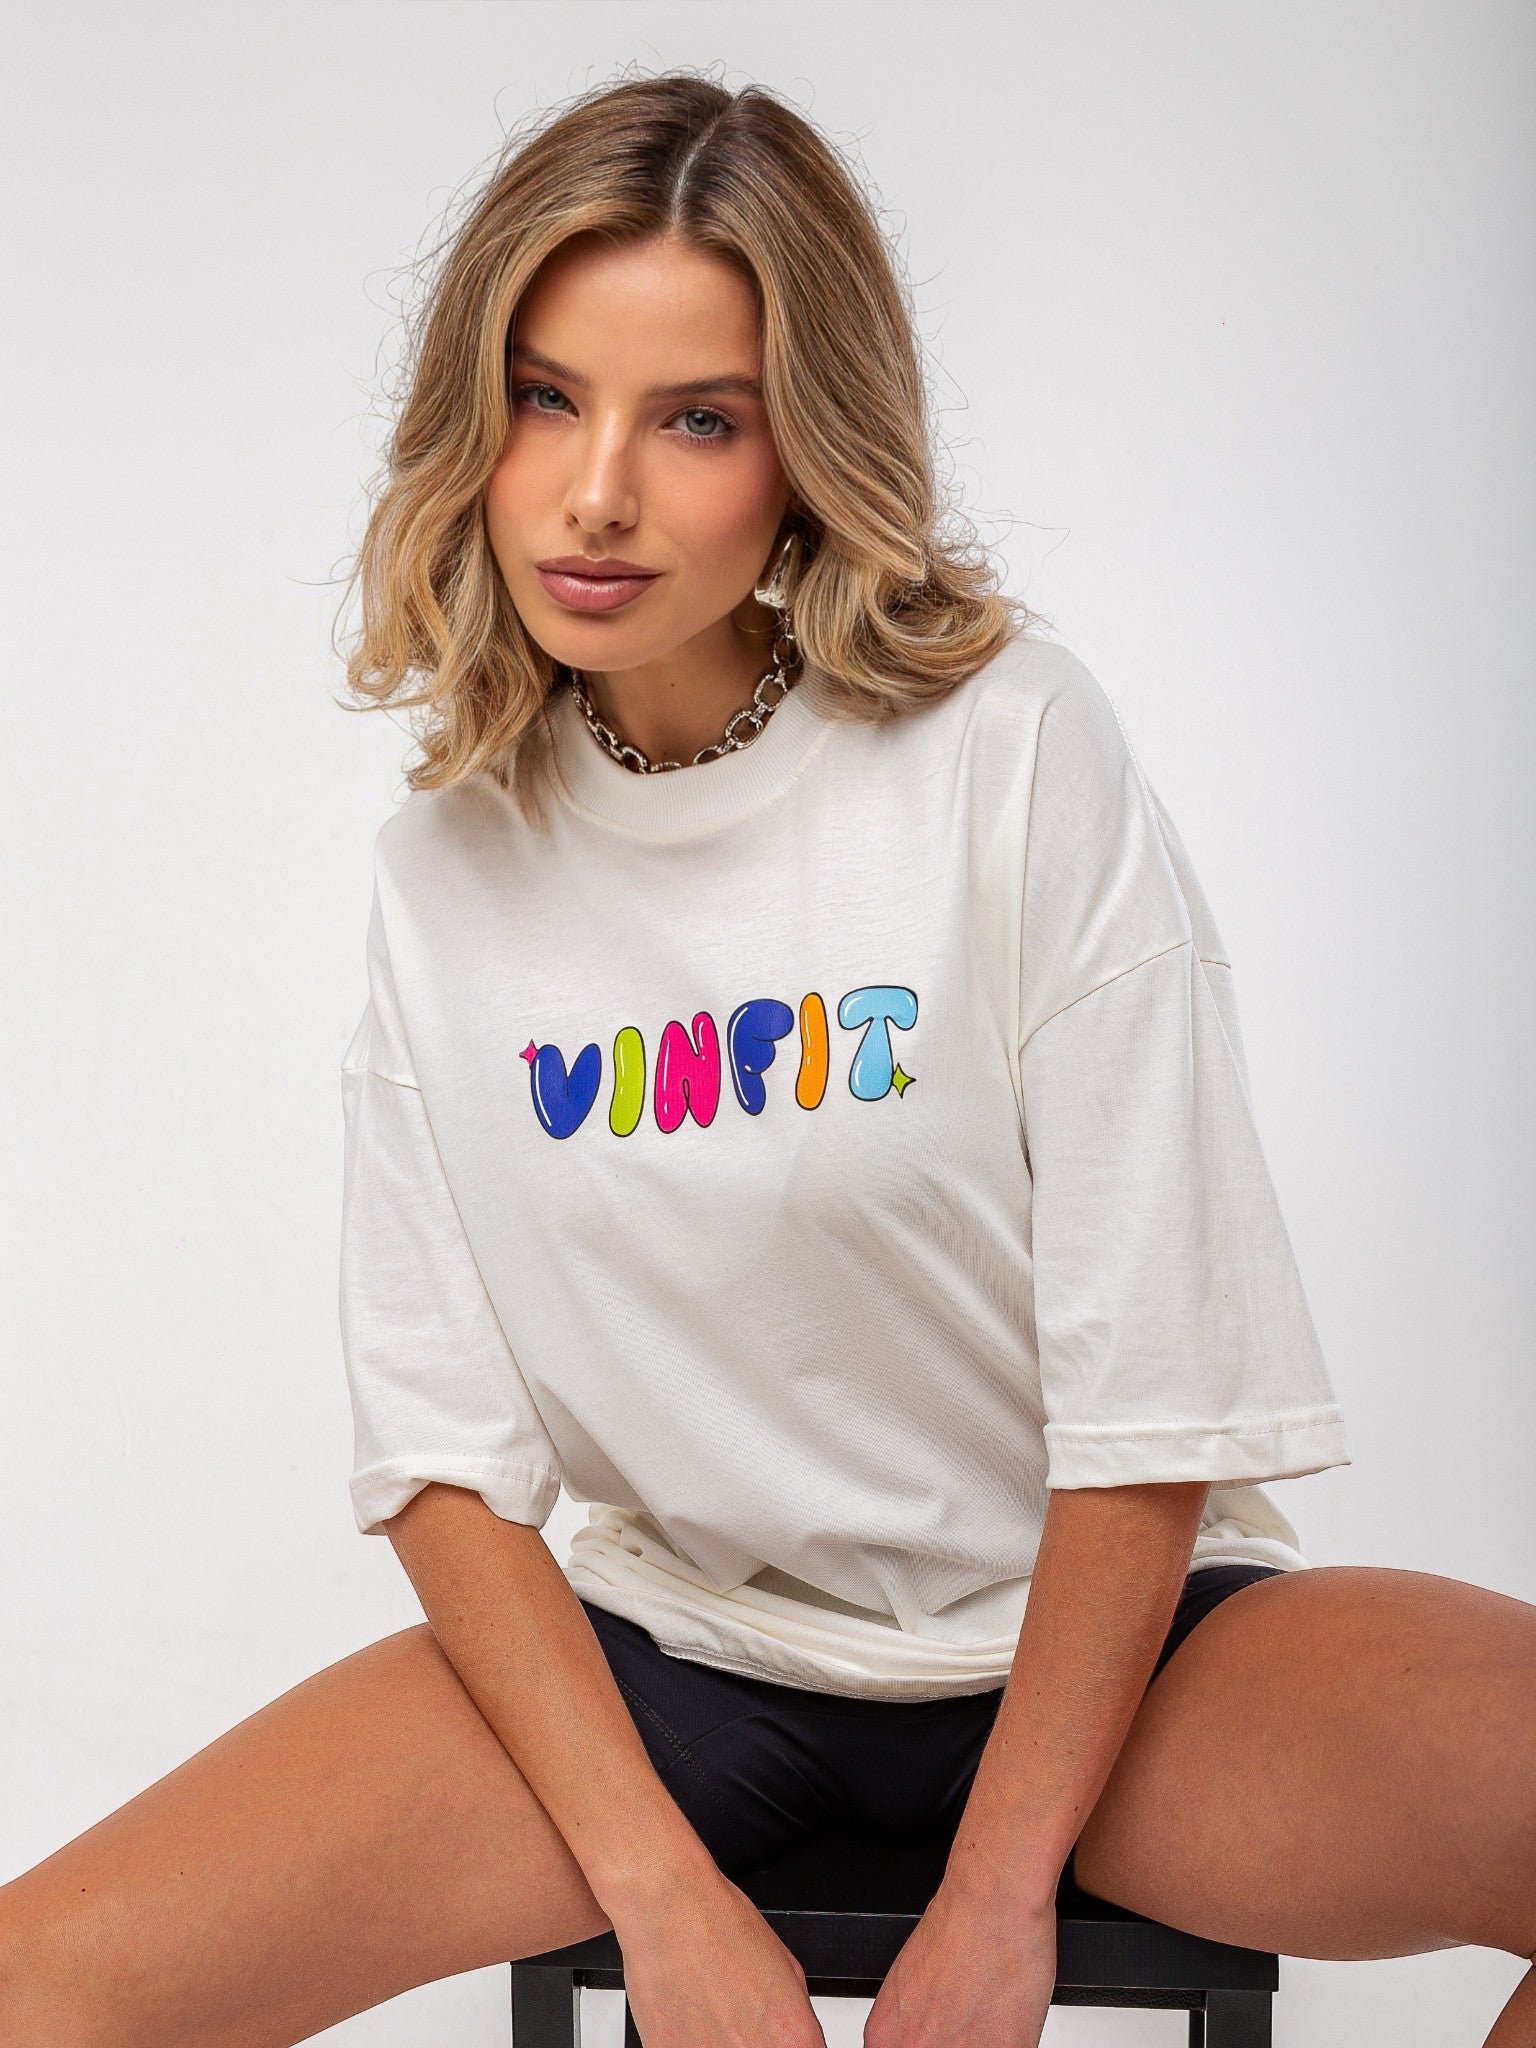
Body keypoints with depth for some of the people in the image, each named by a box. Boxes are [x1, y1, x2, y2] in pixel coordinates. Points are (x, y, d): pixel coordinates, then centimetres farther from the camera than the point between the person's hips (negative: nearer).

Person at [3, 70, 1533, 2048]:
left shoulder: (1010, 745, -12)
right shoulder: (443, 867, -1)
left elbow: (1153, 1407, -12)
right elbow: (444, 1454, -1)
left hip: (1088, 1638, -2)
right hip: (672, 1648, 2)